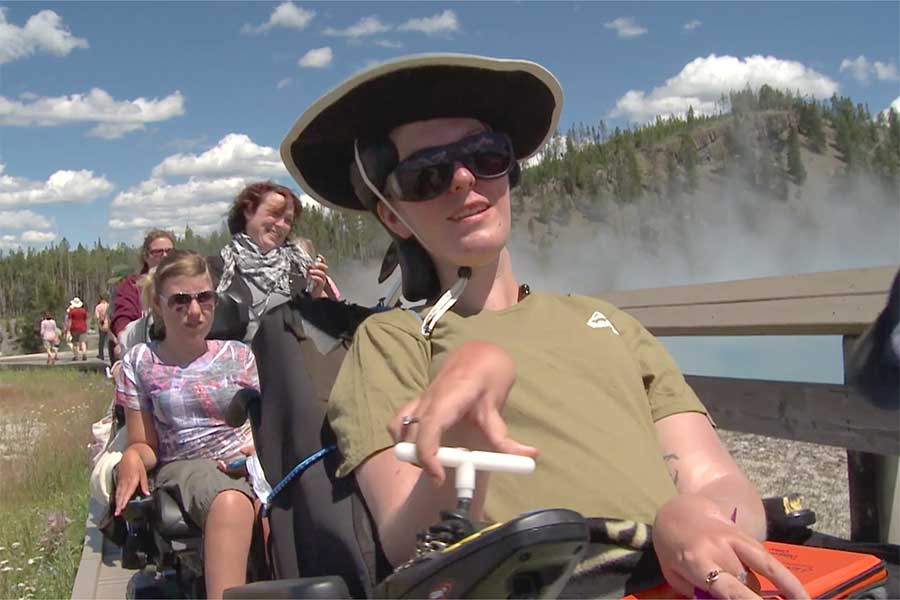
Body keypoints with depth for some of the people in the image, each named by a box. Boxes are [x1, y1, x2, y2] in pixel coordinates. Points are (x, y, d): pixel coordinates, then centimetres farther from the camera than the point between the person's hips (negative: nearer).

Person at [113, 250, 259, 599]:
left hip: (245, 463, 2)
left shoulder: (238, 355, 13)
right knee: (230, 501, -40)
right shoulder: (141, 362, 11)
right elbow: (145, 444, 13)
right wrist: (132, 457, -12)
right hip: (182, 466, -1)